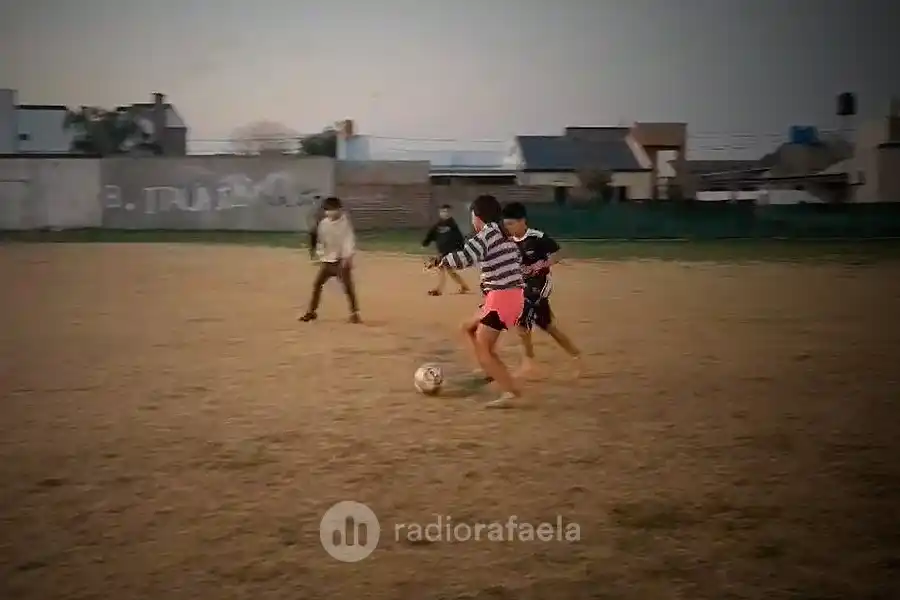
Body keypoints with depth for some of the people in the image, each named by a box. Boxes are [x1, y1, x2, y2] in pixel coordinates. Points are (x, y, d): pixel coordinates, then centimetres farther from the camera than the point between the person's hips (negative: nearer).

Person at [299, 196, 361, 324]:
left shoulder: (345, 223, -11)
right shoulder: (323, 223, 2)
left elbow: (349, 240, -16)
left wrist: (347, 257, -25)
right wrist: (320, 255, 6)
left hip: (341, 260, -5)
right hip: (327, 260, 5)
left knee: (348, 286, -7)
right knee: (317, 284, 5)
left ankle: (354, 313, 3)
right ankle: (311, 312, 18)